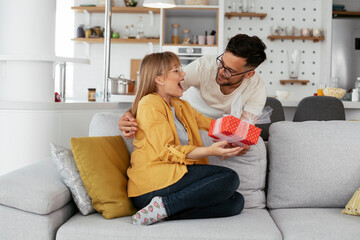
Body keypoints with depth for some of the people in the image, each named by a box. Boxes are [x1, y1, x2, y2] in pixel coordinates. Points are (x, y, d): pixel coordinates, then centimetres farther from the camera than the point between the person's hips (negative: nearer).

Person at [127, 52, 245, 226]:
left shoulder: (181, 106, 24)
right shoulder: (149, 104, -3)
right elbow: (166, 151, -11)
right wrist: (209, 151, -20)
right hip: (153, 182, -8)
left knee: (236, 201, -9)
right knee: (229, 177, -18)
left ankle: (164, 208, -18)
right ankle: (165, 206, -20)